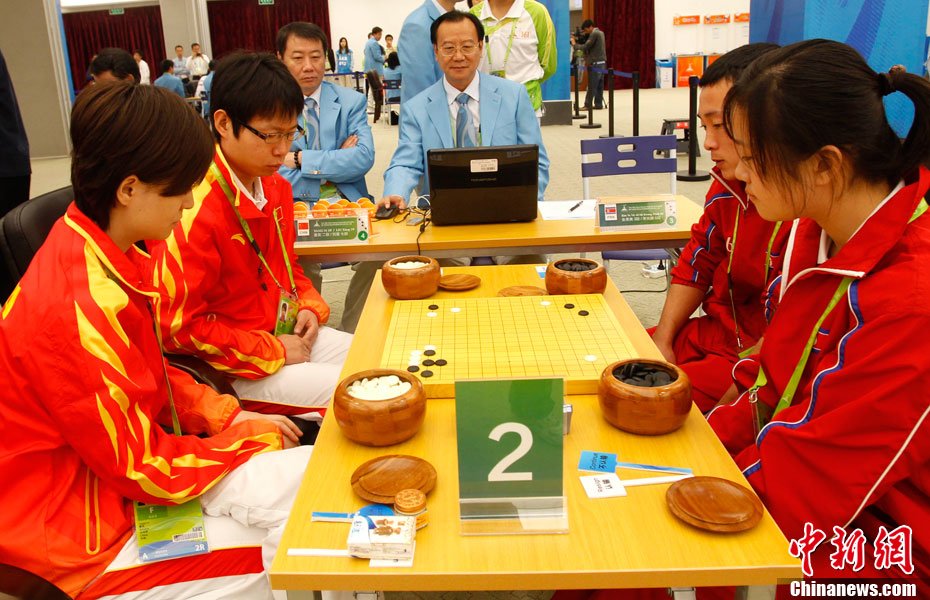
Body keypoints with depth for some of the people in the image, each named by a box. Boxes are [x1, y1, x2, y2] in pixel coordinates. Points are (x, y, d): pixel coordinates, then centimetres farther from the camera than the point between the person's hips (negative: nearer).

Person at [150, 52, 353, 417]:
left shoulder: (276, 187, 6)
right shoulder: (194, 211, -24)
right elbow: (178, 327, -22)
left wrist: (310, 306, 3)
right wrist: (272, 352, -18)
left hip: (287, 336, 9)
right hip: (235, 371, -9)